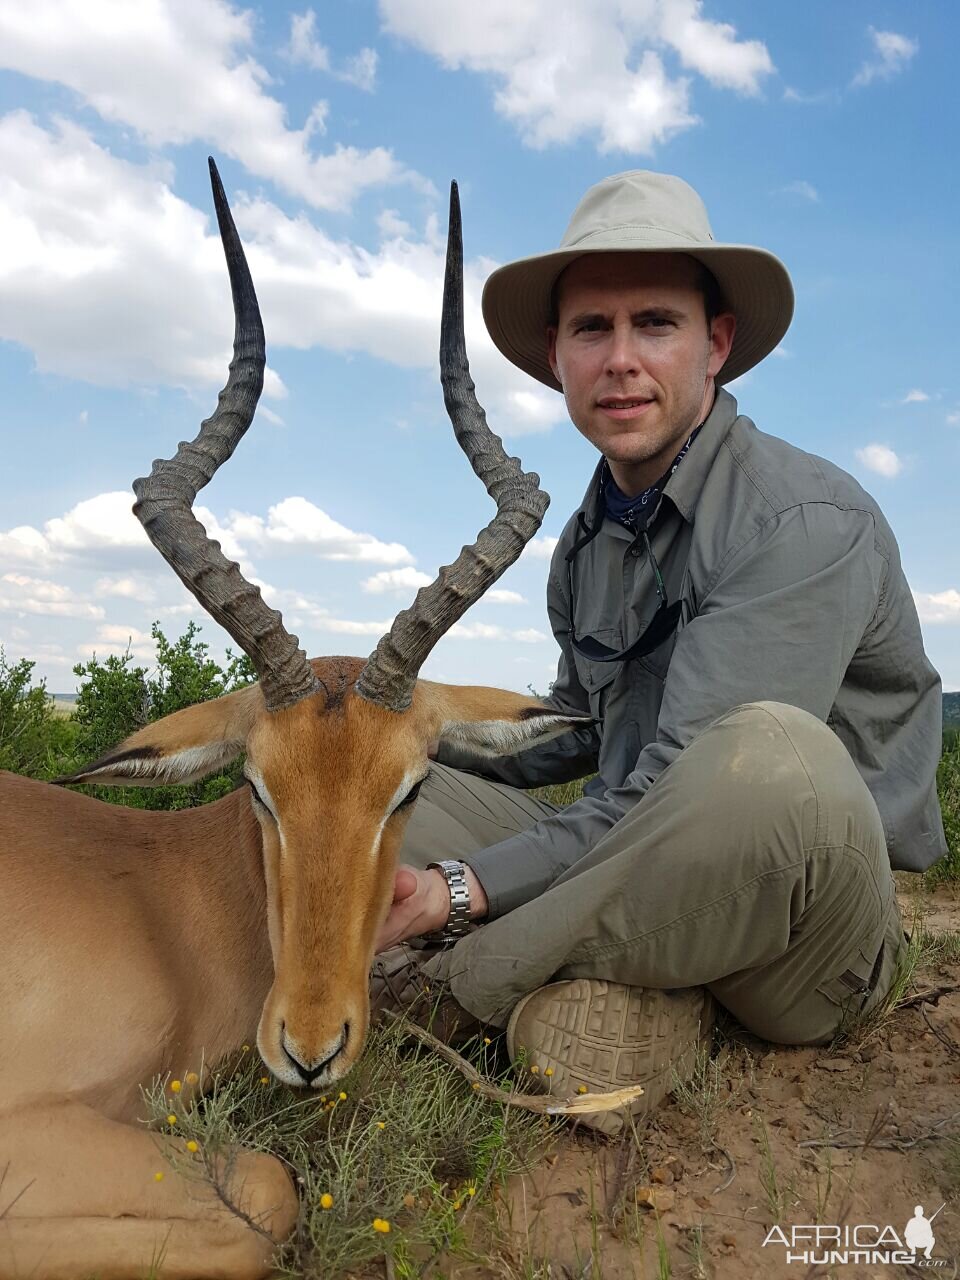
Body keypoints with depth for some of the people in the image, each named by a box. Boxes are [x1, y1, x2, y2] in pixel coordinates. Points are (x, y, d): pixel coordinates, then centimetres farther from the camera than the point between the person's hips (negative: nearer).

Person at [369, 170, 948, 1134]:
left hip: (805, 929, -6)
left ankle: (460, 986, -18)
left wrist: (463, 891, -26)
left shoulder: (807, 522, -17)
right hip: (642, 891, 7)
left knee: (768, 758, -40)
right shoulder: (586, 541, 8)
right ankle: (622, 992, -18)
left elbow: (682, 791, -25)